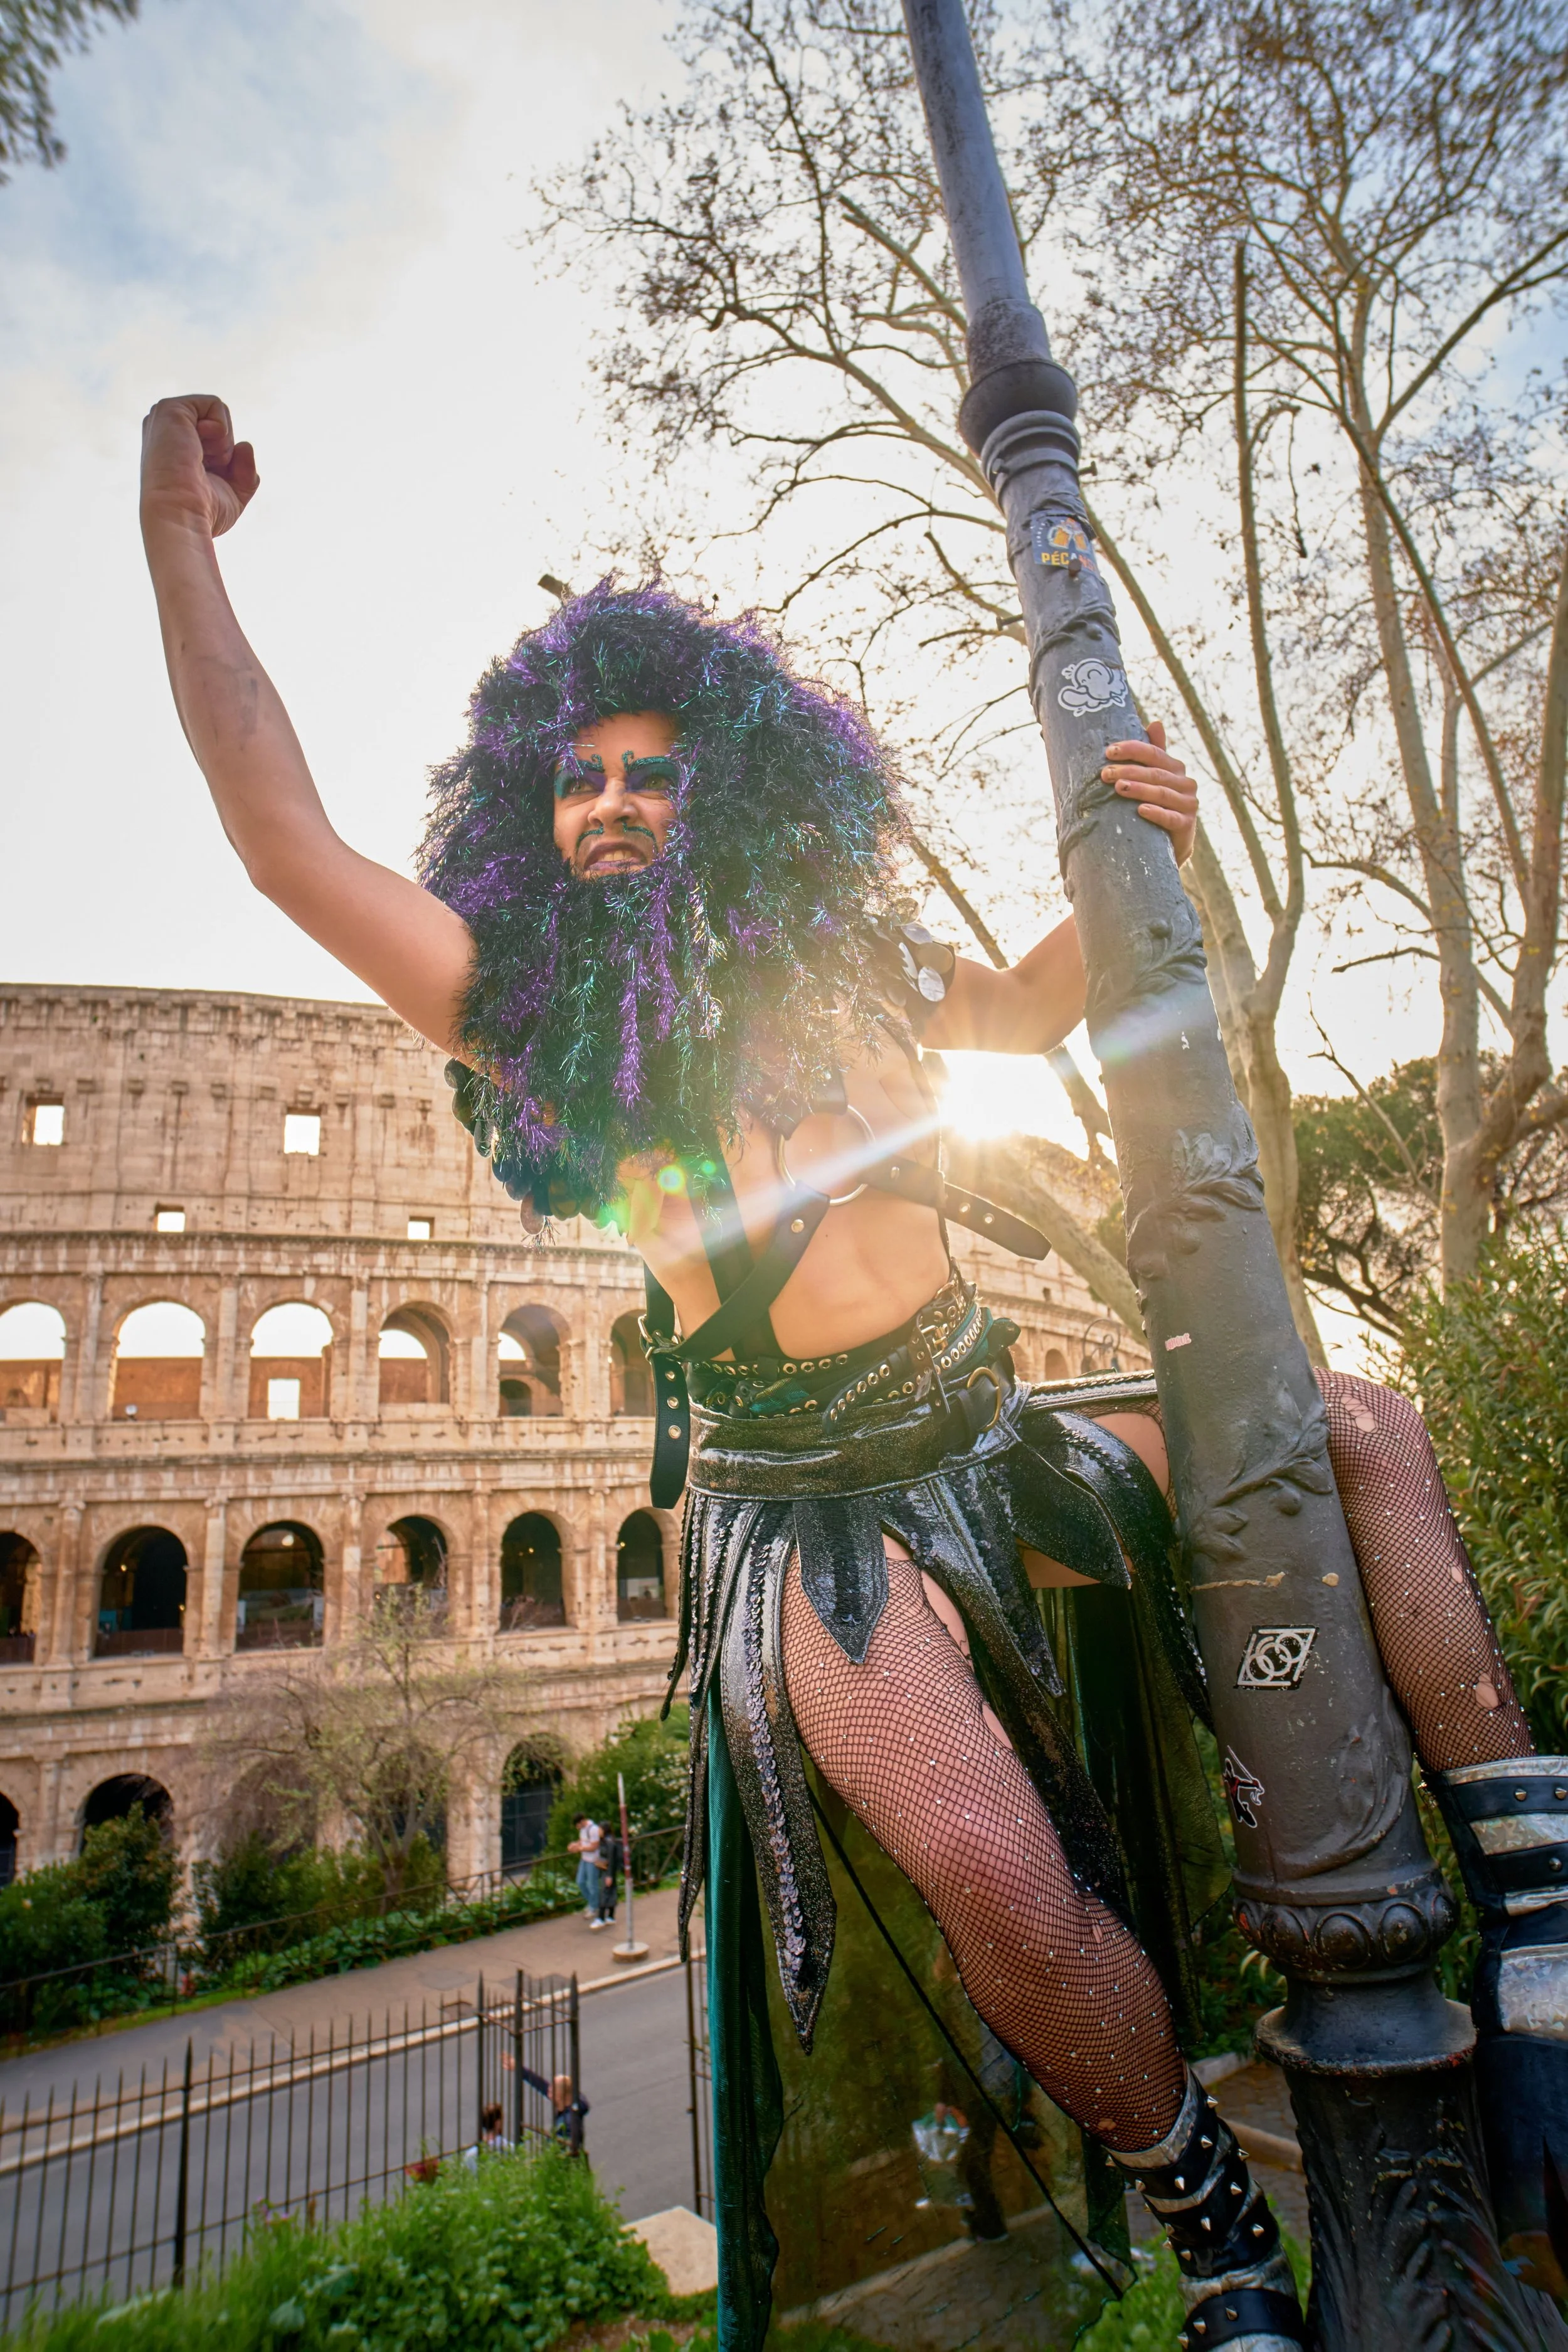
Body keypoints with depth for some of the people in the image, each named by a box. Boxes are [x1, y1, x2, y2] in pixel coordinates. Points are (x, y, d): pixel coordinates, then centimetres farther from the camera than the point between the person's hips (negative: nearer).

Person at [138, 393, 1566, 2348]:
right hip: (805, 1506, -5)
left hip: (989, 1434, 6)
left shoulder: (828, 956, 9)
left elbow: (1028, 1008, 25)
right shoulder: (534, 1002, -2)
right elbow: (285, 841, -9)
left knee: (1364, 1433, 1)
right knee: (995, 1873, -27)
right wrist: (180, 536, -5)